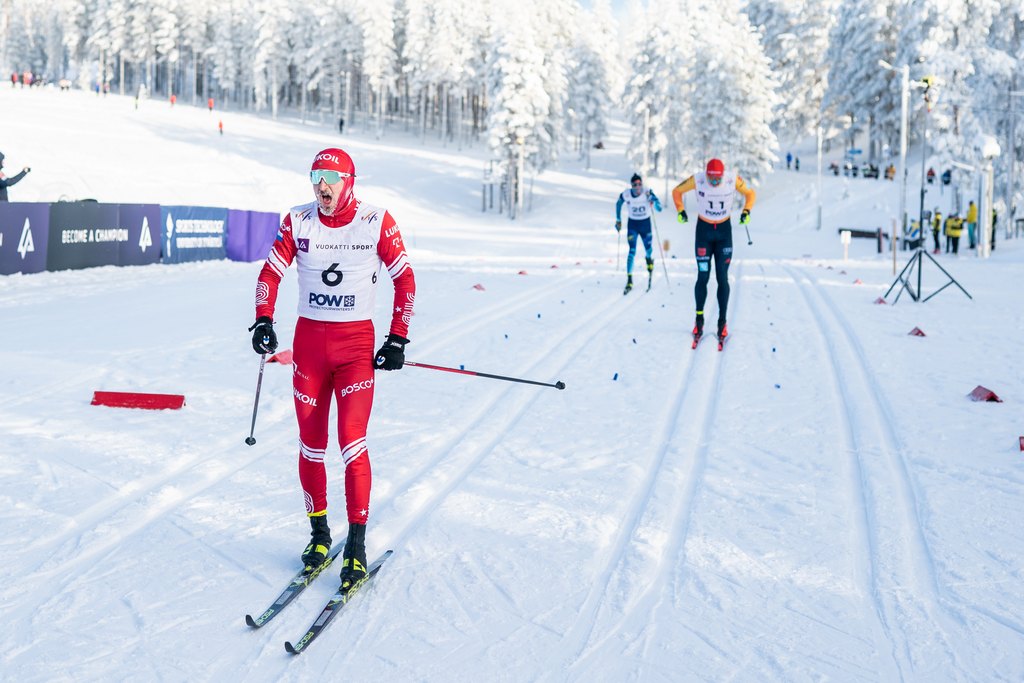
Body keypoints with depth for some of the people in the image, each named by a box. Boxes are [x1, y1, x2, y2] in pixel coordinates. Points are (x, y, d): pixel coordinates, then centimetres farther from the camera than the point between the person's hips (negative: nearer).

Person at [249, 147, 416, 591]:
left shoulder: (377, 222, -7)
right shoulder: (298, 222, 1)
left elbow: (405, 279, -1)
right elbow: (271, 272, 7)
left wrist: (398, 339, -5)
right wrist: (263, 321, -8)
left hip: (357, 343, -3)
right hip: (309, 340, 3)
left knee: (351, 442, -12)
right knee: (311, 445, 7)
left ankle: (357, 546, -5)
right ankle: (319, 534, 22)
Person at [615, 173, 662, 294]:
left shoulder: (647, 193, -20)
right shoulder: (625, 195, -17)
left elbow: (659, 209, -24)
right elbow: (618, 204, 5)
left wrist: (653, 200, -41)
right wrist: (618, 220, 10)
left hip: (645, 224, 0)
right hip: (632, 224, 0)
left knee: (648, 251, 9)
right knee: (632, 251, -13)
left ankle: (649, 260, 49)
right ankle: (629, 280, -12)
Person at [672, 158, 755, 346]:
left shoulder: (734, 179, -16)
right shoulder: (697, 179, -17)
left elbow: (750, 193, 3)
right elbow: (677, 191, 0)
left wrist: (746, 211, -10)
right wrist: (681, 211, -10)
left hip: (724, 232, 1)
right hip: (703, 230, 0)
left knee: (722, 278, -1)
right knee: (703, 277, -3)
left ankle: (722, 322, 8)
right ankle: (699, 319, 12)